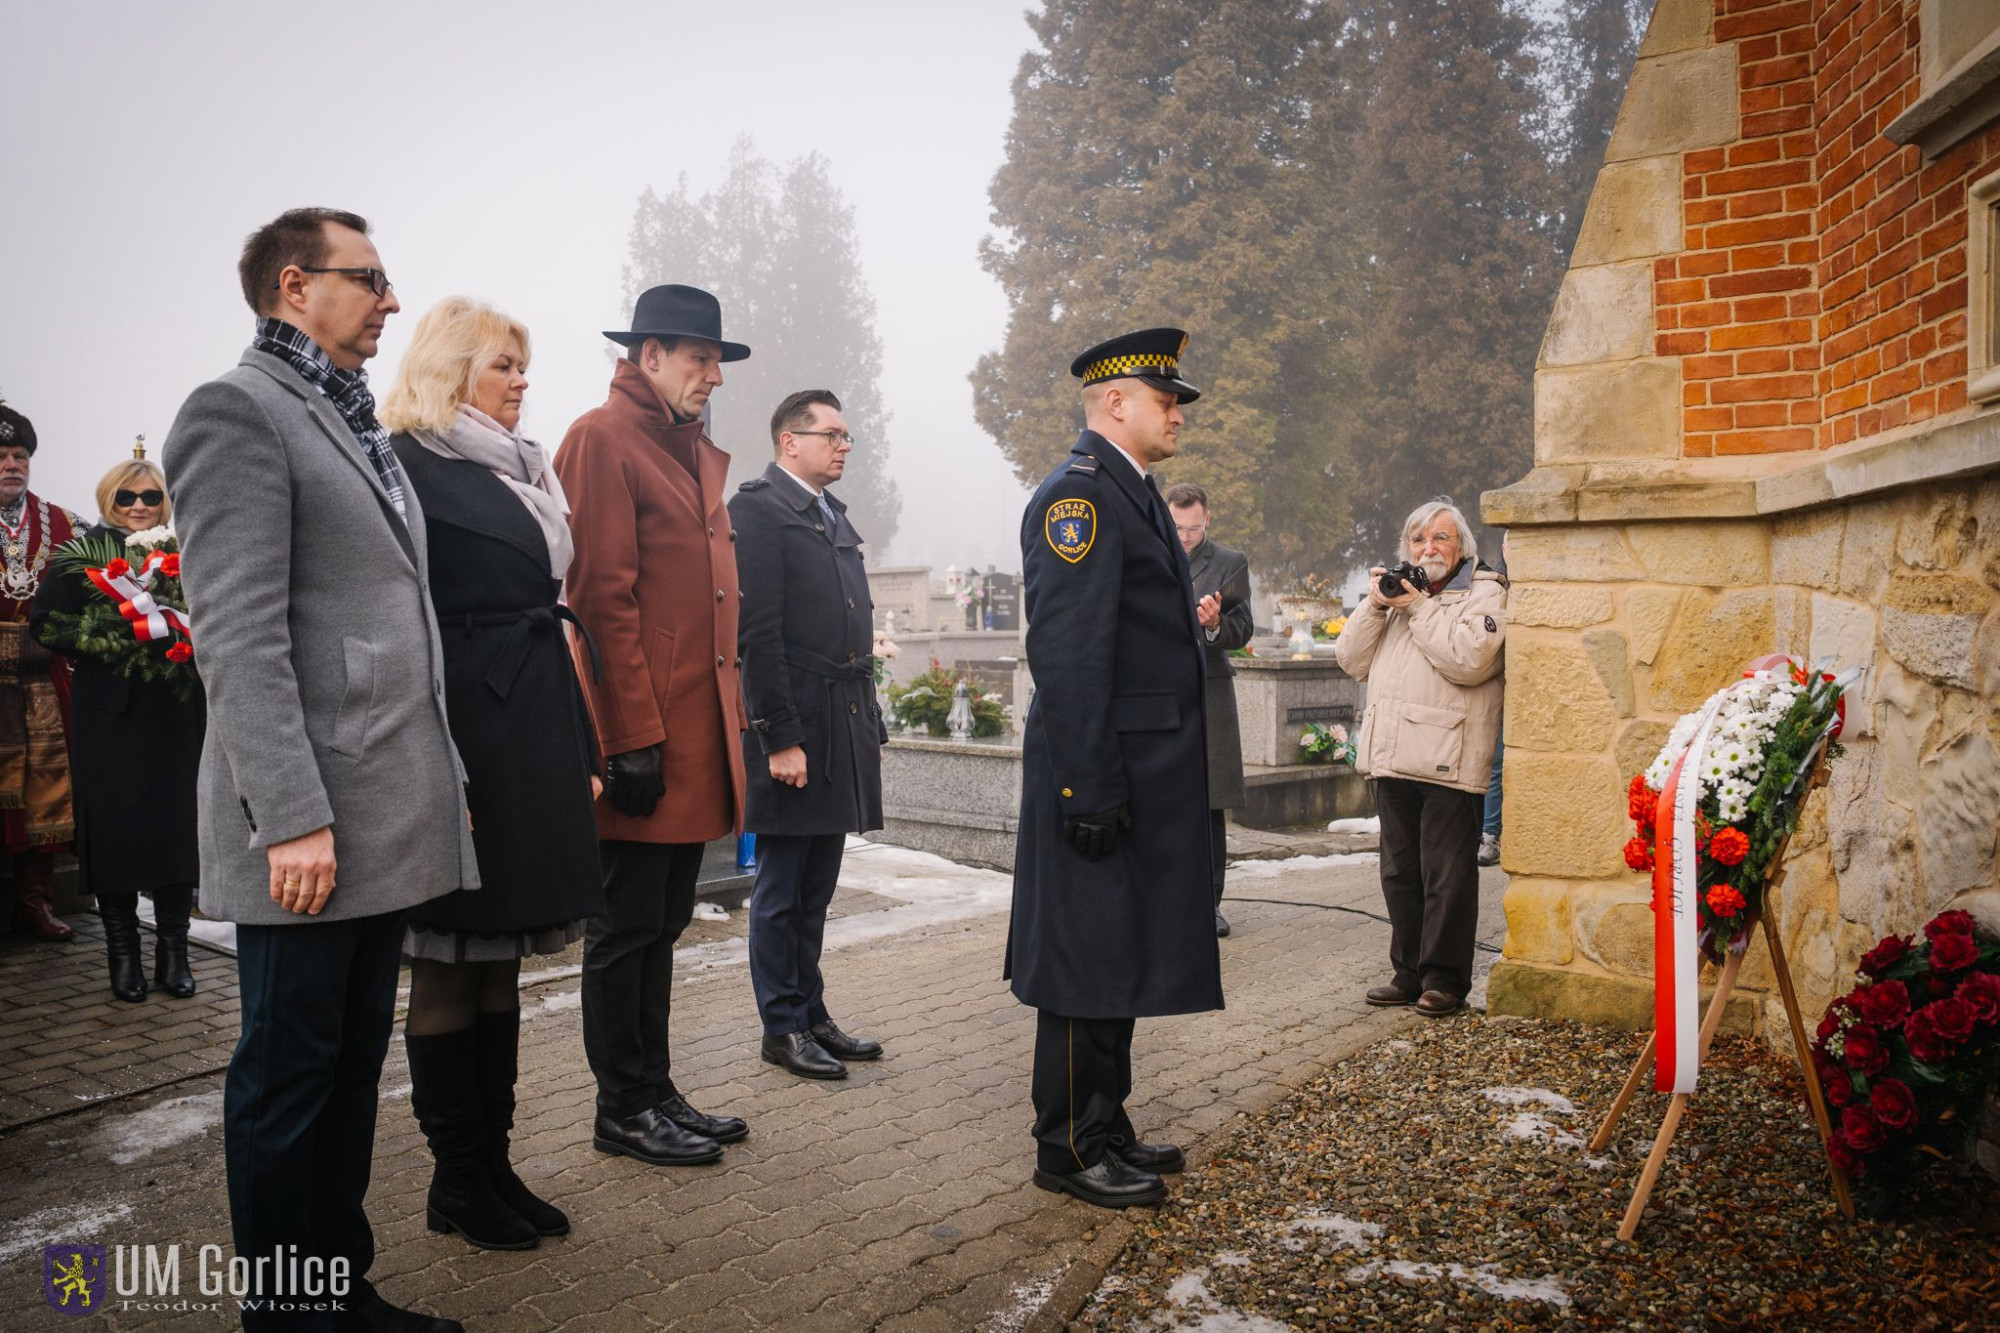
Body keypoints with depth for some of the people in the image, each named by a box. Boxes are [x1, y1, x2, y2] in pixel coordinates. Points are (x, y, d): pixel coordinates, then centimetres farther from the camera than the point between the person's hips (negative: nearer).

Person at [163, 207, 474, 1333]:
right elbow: (240, 634, -17)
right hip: (314, 820, -9)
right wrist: (291, 818, -21)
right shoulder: (238, 412, -8)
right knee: (290, 1068, 4)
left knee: (356, 1060, 16)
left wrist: (444, 777, 18)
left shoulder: (358, 426, 19)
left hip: (393, 816, 9)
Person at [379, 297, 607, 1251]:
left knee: (500, 964, 13)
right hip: (462, 747, -8)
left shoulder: (523, 471, 17)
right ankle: (457, 1180, 17)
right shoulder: (407, 466, -7)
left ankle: (492, 1164, 24)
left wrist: (582, 751, 15)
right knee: (449, 971, 4)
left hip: (536, 743, 8)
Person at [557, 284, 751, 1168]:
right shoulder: (602, 438, -9)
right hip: (642, 738, -9)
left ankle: (655, 1094, 27)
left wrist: (730, 722, 16)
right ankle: (624, 1109, 15)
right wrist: (634, 740, -19)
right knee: (627, 926, 2)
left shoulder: (697, 450, 18)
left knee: (662, 923, 15)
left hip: (696, 735, 9)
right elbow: (602, 597, -15)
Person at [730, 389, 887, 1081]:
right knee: (781, 889, 4)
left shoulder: (832, 513, 18)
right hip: (795, 730, -8)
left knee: (815, 889, 16)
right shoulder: (757, 507, -9)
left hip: (845, 729, 8)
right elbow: (759, 634, -15)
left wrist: (869, 722, 15)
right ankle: (783, 1027, 15)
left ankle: (811, 1016, 26)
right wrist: (781, 738, -18)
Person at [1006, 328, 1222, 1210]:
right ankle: (1070, 1150, 13)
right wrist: (1090, 790, -24)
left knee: (1120, 963, 16)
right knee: (1089, 965, 0)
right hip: (1104, 776, -10)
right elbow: (1065, 655, -22)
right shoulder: (1079, 494, -15)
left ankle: (1105, 1130, 28)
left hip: (1147, 775, 10)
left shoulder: (1133, 493, 17)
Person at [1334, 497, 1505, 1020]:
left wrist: (1418, 607, -10)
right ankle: (1410, 973, 21)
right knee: (1400, 873, 11)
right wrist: (1376, 606, 2)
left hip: (1448, 761, -7)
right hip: (1394, 757, 7)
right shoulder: (1399, 589, 22)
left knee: (1447, 877, -2)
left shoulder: (1485, 593, 1)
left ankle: (1445, 980, 8)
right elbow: (1352, 659, 15)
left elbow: (1469, 658, -18)